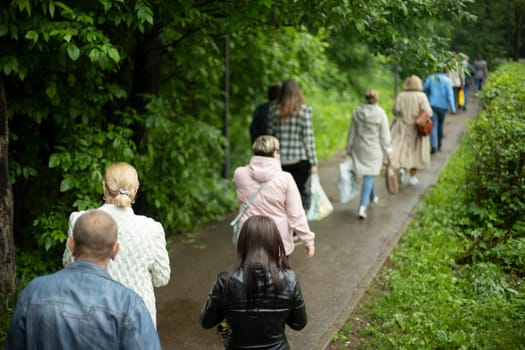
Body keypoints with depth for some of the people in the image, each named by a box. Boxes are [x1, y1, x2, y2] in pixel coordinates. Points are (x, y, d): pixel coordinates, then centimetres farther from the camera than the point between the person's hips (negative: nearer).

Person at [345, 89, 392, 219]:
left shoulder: (356, 112, -2)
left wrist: (349, 148, 16)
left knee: (367, 174, 22)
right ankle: (362, 206, -11)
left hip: (359, 148, 4)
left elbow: (352, 132, 6)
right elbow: (384, 135, -9)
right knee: (369, 176, -1)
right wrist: (387, 152, 1)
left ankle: (372, 198, 44)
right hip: (374, 149, -4)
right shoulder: (380, 113, -13)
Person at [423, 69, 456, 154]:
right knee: (440, 125, 16)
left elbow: (424, 89, 9)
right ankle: (439, 145, 29)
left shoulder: (430, 78, -2)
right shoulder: (446, 80, -8)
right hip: (443, 106, 0)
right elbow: (450, 95, -11)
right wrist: (453, 109, -8)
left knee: (433, 125, -2)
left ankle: (433, 146, -18)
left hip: (432, 105, 0)